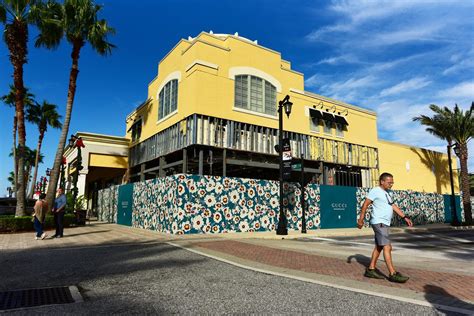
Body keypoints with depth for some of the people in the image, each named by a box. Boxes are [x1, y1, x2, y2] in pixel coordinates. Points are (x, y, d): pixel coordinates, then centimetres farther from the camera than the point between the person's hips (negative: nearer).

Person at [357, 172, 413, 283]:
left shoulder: (386, 193, 18)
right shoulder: (375, 191, -9)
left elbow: (394, 206, 19)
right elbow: (365, 205, -12)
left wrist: (405, 217, 11)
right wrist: (361, 219, -15)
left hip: (384, 224, 10)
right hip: (379, 223, -10)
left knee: (379, 246, 12)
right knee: (387, 247, -12)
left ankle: (370, 270, 18)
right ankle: (393, 274, -10)